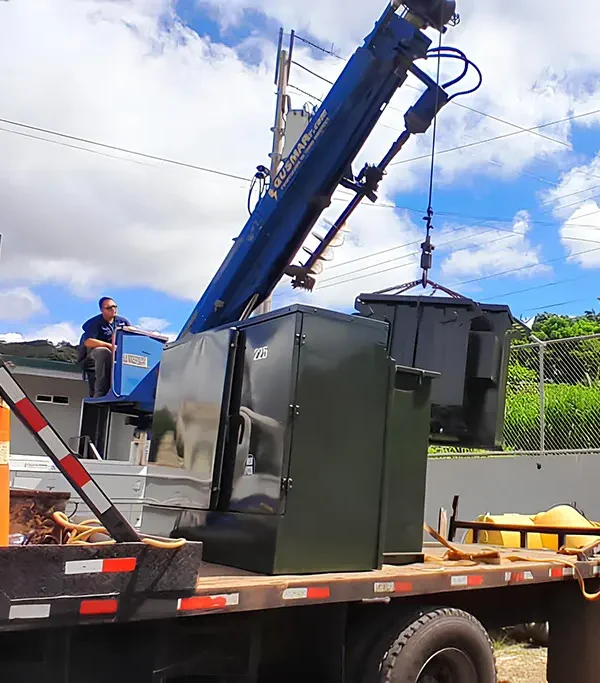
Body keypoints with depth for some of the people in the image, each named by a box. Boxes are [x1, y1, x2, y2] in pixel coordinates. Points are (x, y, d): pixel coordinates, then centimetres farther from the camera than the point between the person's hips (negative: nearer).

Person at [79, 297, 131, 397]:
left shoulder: (122, 321, 1)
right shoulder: (95, 323, -14)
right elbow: (88, 342, -28)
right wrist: (109, 345, -34)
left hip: (114, 352, 5)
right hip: (92, 351, -5)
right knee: (104, 352, -39)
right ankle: (101, 392, -39)